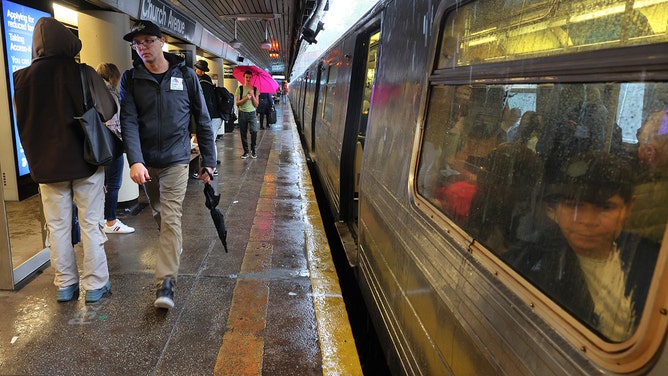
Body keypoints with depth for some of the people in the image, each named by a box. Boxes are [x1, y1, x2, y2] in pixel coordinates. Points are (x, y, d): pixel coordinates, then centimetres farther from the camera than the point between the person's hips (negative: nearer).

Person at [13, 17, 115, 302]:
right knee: (90, 224, 6)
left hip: (47, 164, 2)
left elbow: (22, 122, 8)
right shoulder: (84, 73, -12)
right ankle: (94, 285, 13)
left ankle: (65, 285, 21)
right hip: (85, 160, -2)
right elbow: (108, 111, -7)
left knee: (57, 226, 12)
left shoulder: (23, 78, -2)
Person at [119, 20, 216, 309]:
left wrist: (208, 162, 0)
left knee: (171, 218, -9)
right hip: (146, 162, 3)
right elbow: (129, 122, -9)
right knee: (158, 214, 17)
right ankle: (175, 247, 44)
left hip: (176, 159, -3)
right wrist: (135, 161, -24)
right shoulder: (131, 79, 1)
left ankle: (166, 283, -9)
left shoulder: (186, 75, -2)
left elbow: (202, 120, 1)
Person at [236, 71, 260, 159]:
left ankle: (253, 150, 0)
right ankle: (246, 151, 14)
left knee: (254, 131, -17)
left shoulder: (255, 89, 5)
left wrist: (252, 95, -12)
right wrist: (246, 98, -18)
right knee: (243, 133, 3)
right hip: (242, 113, 1)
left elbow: (256, 105, 1)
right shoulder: (240, 89, 3)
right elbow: (237, 103, -4)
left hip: (252, 113, 0)